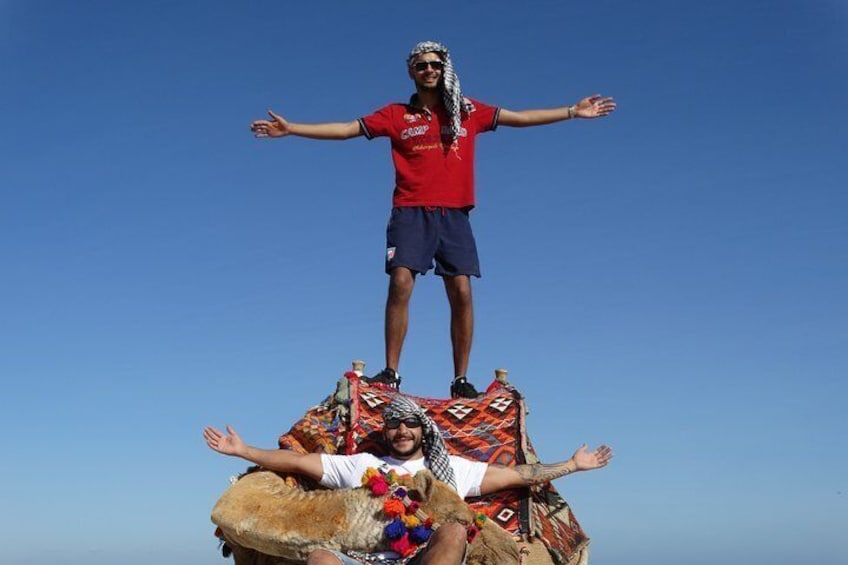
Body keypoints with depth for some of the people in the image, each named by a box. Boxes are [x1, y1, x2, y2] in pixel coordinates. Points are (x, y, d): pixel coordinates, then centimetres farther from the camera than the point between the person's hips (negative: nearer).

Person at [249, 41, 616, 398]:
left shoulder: (468, 111, 14)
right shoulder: (397, 115, 11)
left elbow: (521, 118, 17)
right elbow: (346, 129, 9)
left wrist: (572, 112, 15)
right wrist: (291, 129, 2)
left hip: (453, 215, 1)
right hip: (411, 213, -1)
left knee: (462, 293, -7)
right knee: (400, 284, -16)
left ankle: (461, 379, 0)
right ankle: (390, 372, -10)